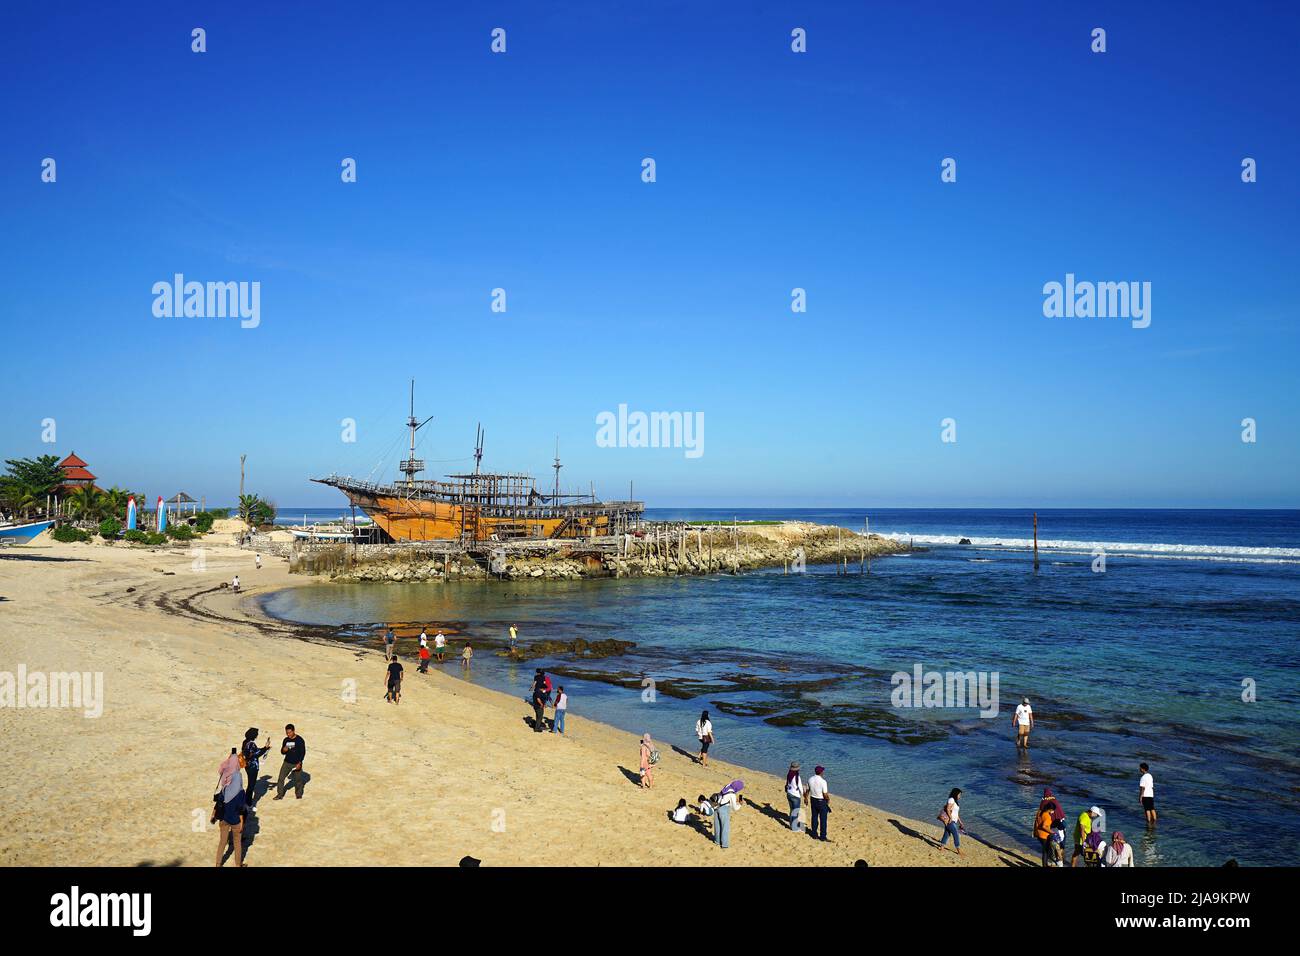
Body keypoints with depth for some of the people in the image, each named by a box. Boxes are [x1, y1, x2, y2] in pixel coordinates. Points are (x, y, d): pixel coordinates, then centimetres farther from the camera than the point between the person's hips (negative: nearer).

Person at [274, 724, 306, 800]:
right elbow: (282, 752, 13)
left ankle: (298, 794, 24)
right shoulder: (286, 740, 3)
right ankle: (280, 794, 13)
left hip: (296, 764, -4)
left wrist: (299, 763, -17)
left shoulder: (300, 740, -12)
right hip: (287, 763, 4)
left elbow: (303, 752, -10)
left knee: (298, 779, 5)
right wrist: (284, 750, -12)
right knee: (280, 778, 0)